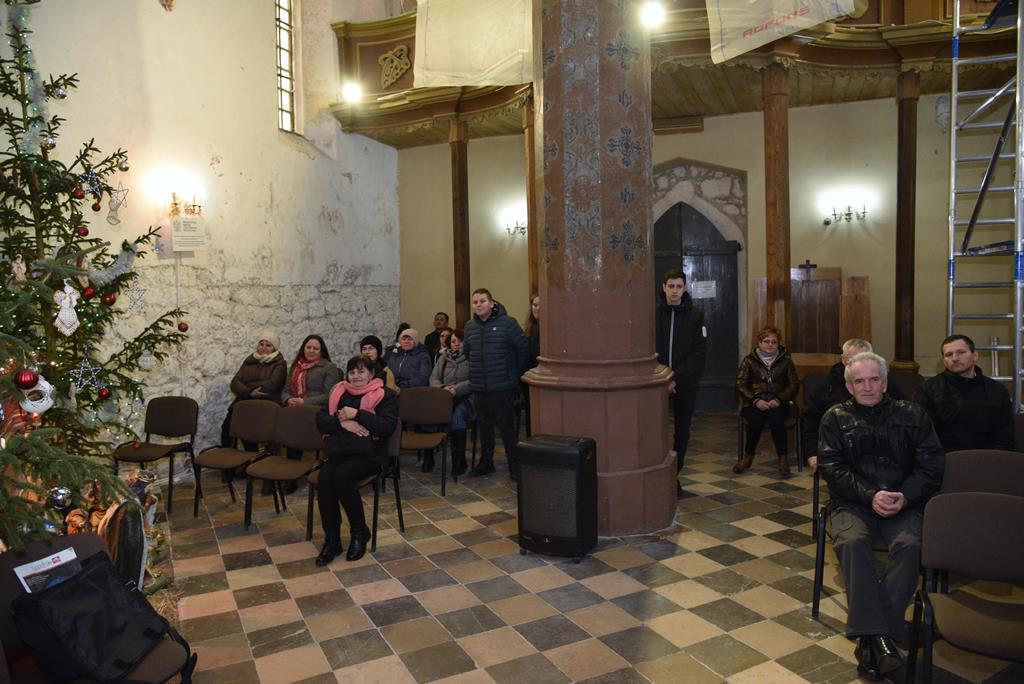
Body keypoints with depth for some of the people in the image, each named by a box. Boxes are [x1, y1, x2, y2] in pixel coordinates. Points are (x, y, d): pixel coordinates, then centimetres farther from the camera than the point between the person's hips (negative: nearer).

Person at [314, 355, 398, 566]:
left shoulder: (385, 395, 5)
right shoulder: (339, 393, 20)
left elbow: (388, 426, -9)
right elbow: (320, 420, 10)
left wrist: (356, 414, -13)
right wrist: (342, 422, -9)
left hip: (369, 453, -4)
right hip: (339, 451, 4)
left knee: (342, 476, -32)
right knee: (324, 479, -27)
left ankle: (359, 533, -10)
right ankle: (331, 539, -12)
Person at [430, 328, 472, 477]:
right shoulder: (444, 357, 22)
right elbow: (434, 378, 12)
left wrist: (456, 389, -19)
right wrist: (442, 388, -10)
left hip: (464, 397, -4)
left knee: (457, 414, -36)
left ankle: (459, 460, -24)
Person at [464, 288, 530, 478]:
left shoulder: (507, 323, -8)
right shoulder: (469, 327, 9)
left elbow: (523, 348, -6)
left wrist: (516, 373, -2)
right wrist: (476, 373, 14)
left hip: (502, 387, -5)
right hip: (479, 387, 5)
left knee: (507, 427, -2)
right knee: (485, 427, 15)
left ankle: (514, 466, 8)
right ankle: (486, 462, 27)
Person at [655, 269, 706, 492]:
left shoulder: (696, 315, -1)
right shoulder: (652, 313, -1)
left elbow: (699, 353, -6)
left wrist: (676, 379, -14)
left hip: (686, 383, 1)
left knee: (682, 431, 9)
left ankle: (674, 475, 22)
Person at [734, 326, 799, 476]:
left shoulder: (785, 360, 12)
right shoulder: (749, 360, 9)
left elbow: (794, 384, 6)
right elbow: (740, 384, 2)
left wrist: (779, 399, -11)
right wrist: (756, 400, -14)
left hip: (778, 403, 0)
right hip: (755, 403, 0)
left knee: (776, 418, -34)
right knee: (755, 419, -33)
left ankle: (783, 458, -21)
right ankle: (748, 456, -12)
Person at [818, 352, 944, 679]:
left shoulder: (912, 414, 12)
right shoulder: (836, 418, 9)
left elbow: (932, 464, 6)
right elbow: (832, 468, -1)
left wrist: (905, 497, -12)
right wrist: (870, 495, -15)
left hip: (903, 503, 1)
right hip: (853, 502, 0)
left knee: (910, 545, -30)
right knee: (852, 542, -31)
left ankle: (870, 638, -29)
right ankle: (878, 637, -32)